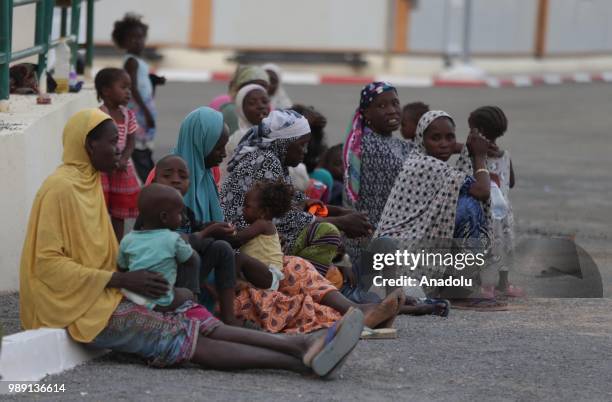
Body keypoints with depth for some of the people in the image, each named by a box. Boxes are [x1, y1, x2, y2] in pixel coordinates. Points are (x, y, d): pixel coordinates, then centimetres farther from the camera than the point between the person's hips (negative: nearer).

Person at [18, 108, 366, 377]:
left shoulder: (87, 183, 16)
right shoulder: (61, 189, -14)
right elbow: (48, 263, -19)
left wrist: (130, 277, 3)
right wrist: (121, 279, -20)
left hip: (105, 296, 9)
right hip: (83, 308, -9)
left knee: (201, 326, -8)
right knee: (189, 339, -18)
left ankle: (303, 346, -21)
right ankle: (304, 361, -28)